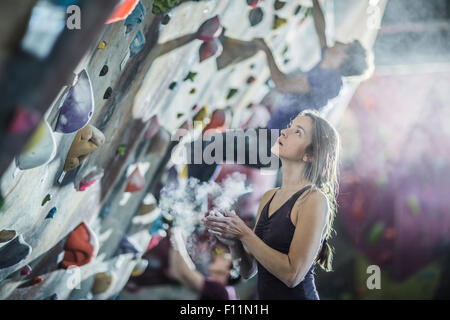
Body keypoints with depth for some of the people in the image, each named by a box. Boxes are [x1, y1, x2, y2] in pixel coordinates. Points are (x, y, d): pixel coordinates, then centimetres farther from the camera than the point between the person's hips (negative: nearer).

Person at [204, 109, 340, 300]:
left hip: (298, 295, -5)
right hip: (265, 294, 5)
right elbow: (248, 272, 7)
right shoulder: (268, 197, 6)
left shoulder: (315, 200, -13)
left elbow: (292, 274, -20)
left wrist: (244, 234, -16)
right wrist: (233, 242, -10)